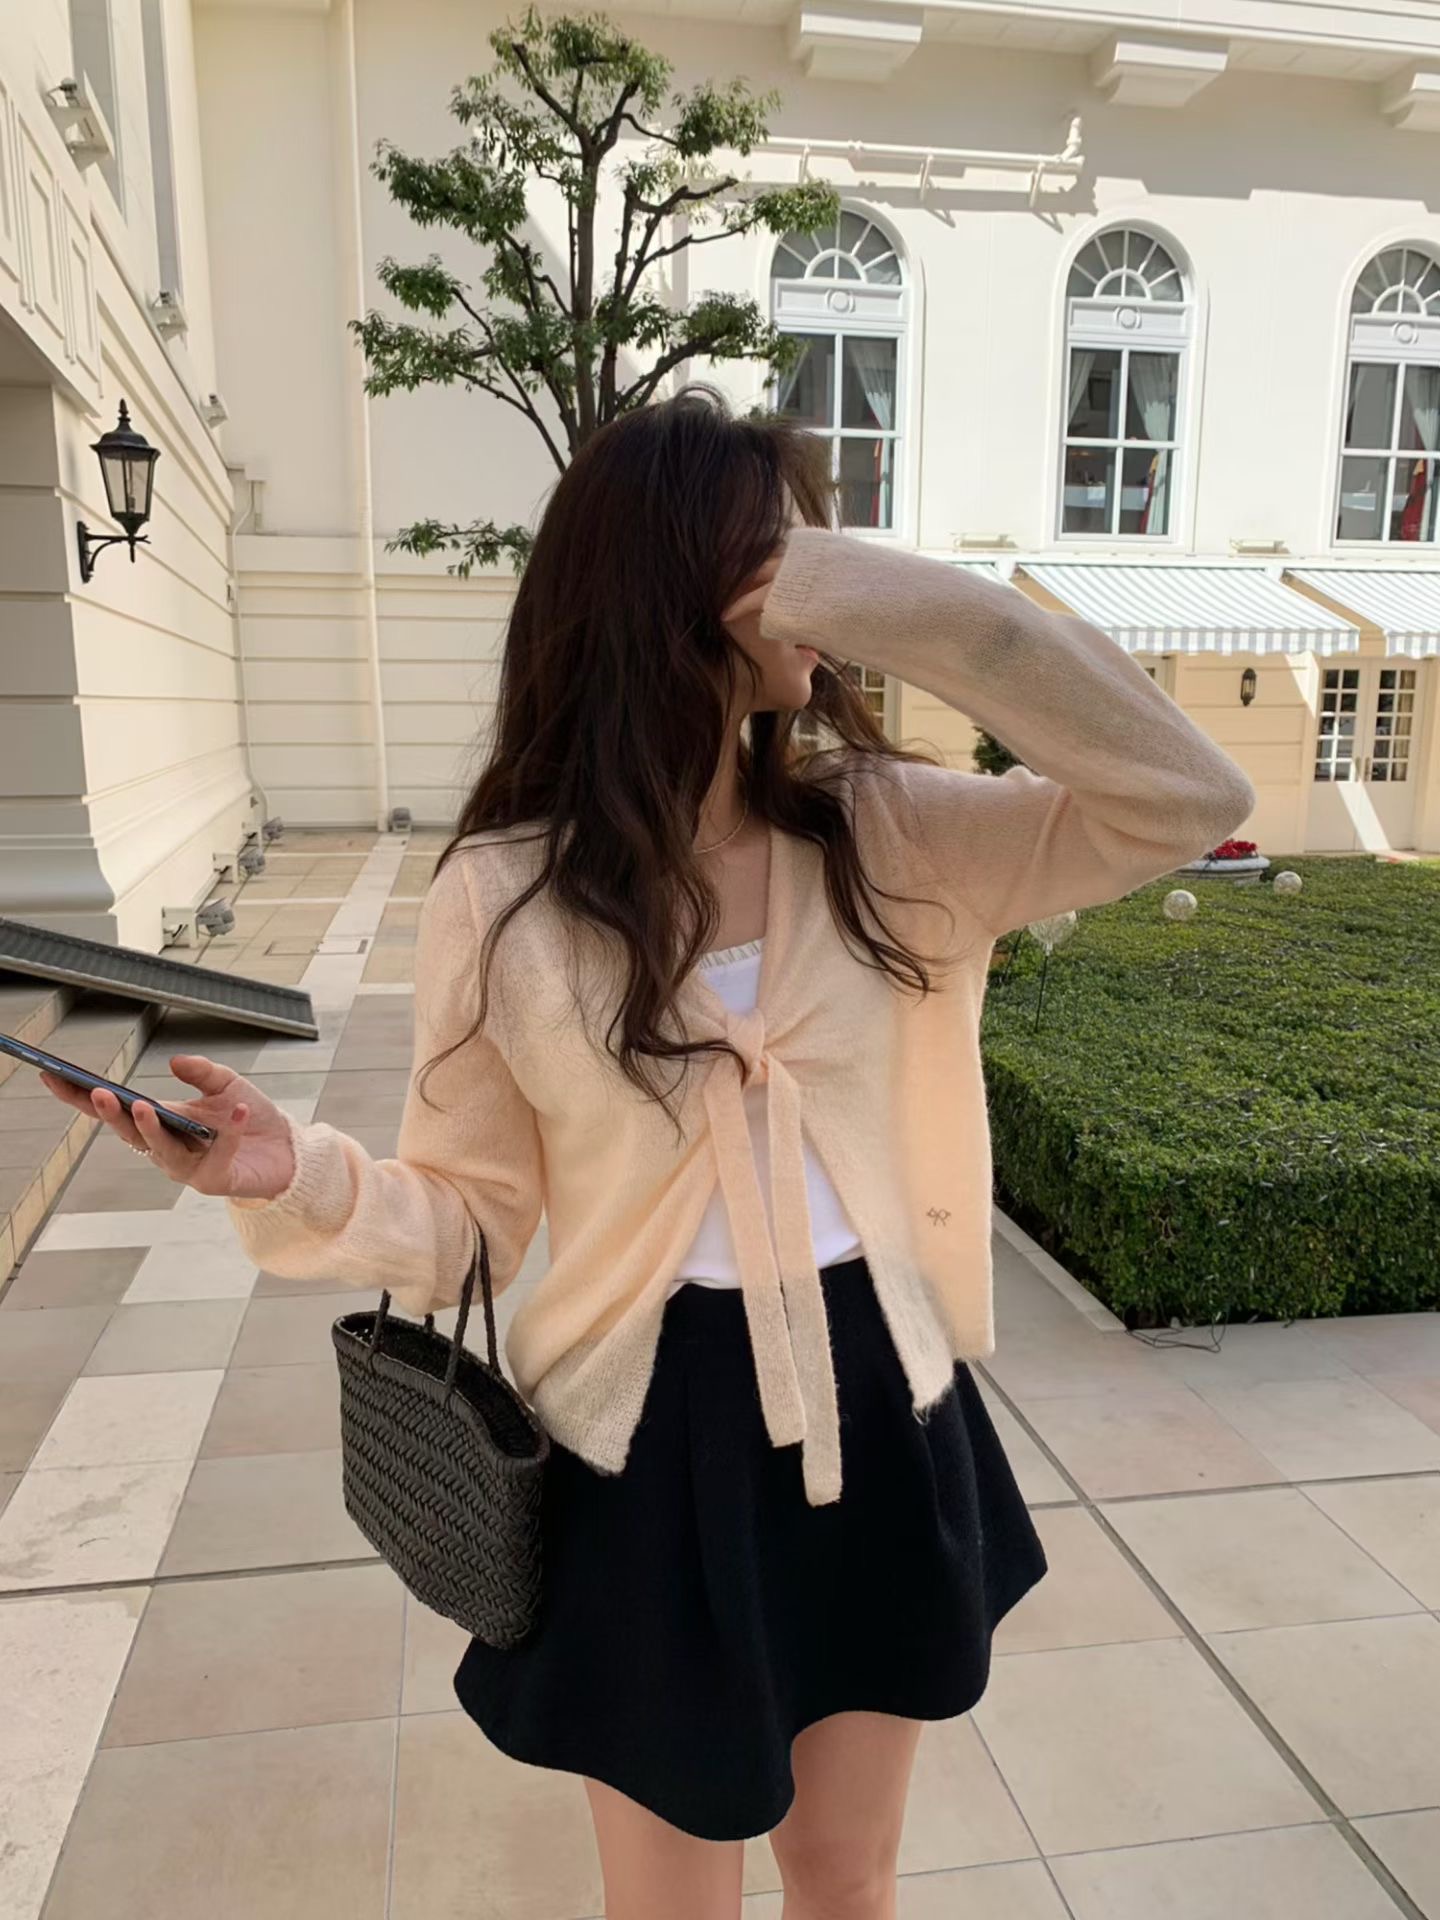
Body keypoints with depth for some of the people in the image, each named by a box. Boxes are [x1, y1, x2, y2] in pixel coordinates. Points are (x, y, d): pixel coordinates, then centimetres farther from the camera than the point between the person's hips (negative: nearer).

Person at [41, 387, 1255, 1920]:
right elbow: (468, 1213, -4)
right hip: (653, 1445, -2)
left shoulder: (884, 836, -6)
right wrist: (299, 1179, -26)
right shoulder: (501, 900, -12)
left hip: (879, 1417, 3)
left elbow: (1187, 798, -14)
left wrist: (896, 601, -21)